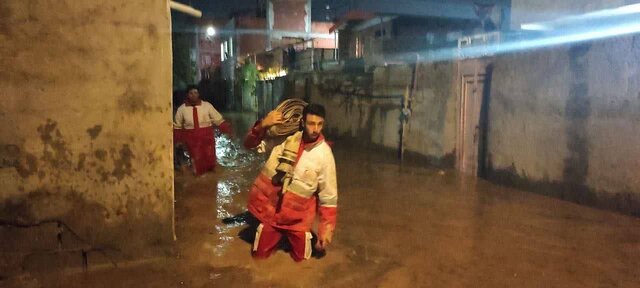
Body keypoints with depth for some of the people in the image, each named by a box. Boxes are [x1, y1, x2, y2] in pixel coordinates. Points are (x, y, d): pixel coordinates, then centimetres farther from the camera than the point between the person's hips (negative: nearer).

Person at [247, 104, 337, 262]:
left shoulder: (325, 155, -16)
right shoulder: (287, 138, -9)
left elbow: (329, 196, -10)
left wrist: (327, 228, -10)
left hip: (298, 216, -2)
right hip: (272, 208, 2)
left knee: (300, 257, 12)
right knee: (260, 254, 13)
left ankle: (295, 237, 37)